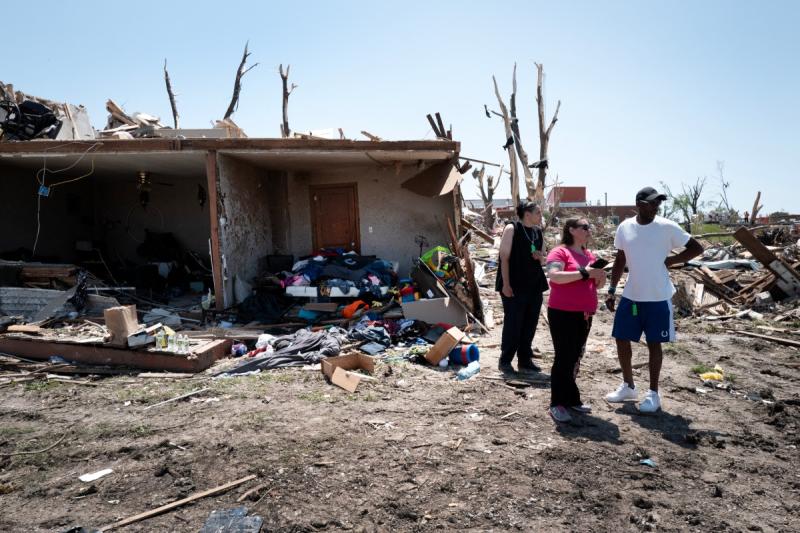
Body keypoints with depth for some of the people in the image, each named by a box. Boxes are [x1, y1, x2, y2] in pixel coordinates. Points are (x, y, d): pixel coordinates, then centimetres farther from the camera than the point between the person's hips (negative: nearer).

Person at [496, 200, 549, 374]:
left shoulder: (538, 232, 12)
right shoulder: (511, 229, -7)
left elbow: (543, 259, 21)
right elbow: (504, 257, -10)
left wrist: (541, 257, -4)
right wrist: (506, 284, -15)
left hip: (534, 285, 7)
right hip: (515, 286, -7)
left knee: (530, 324, 10)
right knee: (512, 324, -2)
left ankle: (525, 360, 23)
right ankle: (505, 361, 12)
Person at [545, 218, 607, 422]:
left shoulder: (589, 255, 13)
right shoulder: (559, 252, -9)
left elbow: (597, 284, 21)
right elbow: (554, 276, -26)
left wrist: (600, 276, -3)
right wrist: (585, 272, -24)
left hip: (584, 314, 8)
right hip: (563, 313, -7)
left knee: (575, 358, 14)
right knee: (563, 358, -5)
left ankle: (572, 399, 25)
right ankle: (557, 404, 4)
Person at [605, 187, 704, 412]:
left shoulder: (667, 227, -9)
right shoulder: (625, 227, 0)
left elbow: (697, 248, 0)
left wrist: (670, 261, -11)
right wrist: (611, 290, 6)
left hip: (658, 298, -3)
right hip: (630, 296, 4)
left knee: (654, 343, 5)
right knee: (621, 339, 8)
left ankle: (653, 394, 20)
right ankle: (628, 386, 28)